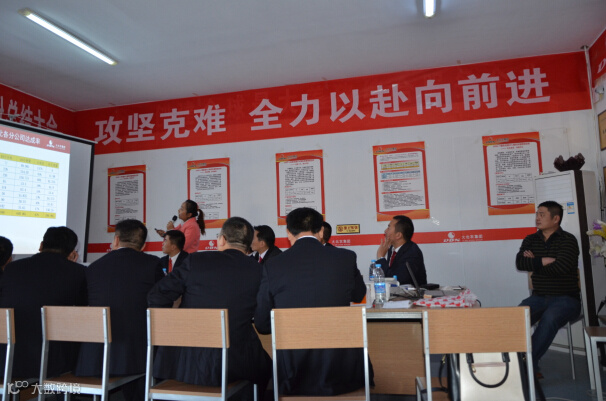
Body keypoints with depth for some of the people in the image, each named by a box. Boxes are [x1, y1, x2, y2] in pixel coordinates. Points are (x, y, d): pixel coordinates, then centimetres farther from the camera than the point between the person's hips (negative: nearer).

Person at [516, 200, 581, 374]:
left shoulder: (568, 240, -3)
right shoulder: (530, 240, 11)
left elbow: (560, 268, -19)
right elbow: (520, 263, -5)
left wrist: (534, 262, -7)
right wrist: (544, 261, -16)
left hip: (566, 298, -4)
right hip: (539, 297, 4)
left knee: (549, 318, -35)